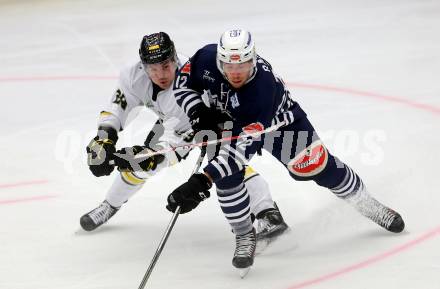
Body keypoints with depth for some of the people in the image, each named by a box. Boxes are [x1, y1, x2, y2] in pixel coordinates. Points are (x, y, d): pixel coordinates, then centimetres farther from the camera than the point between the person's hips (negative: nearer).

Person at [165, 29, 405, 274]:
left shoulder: (263, 86, -44)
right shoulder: (206, 59, -32)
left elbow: (243, 146, -49)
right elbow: (183, 83, -9)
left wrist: (203, 180, -56)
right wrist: (200, 114, -27)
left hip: (279, 120, -3)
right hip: (228, 120, 3)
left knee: (318, 167, 4)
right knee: (227, 176, -20)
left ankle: (371, 208, 27)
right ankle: (245, 236, 1)